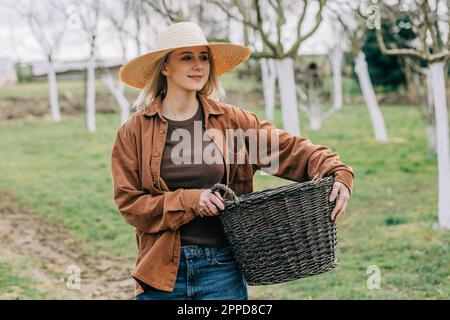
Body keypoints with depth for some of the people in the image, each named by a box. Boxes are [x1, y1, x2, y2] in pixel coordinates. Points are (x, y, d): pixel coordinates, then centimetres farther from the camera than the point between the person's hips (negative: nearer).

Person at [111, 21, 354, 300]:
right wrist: (190, 201, -14)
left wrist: (338, 173, -12)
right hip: (162, 269, -1)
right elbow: (129, 203, -3)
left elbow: (290, 149, 4)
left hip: (222, 267, 1)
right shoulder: (134, 132, 0)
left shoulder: (231, 120, 4)